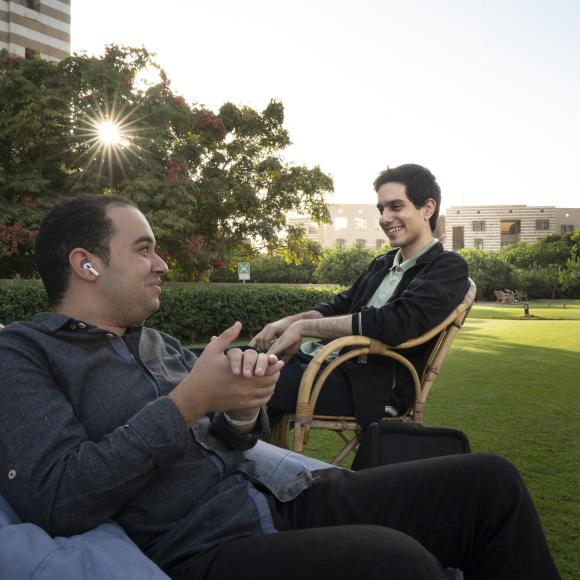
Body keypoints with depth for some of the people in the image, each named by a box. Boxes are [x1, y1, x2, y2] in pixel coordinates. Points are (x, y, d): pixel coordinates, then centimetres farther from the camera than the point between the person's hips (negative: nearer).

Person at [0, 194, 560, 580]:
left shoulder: (155, 342, 19)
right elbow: (56, 499, -18)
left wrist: (242, 408, -6)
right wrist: (189, 401, -18)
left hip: (275, 500, 8)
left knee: (489, 481, -3)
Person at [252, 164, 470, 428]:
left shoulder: (448, 268, -3)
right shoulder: (382, 264, 21)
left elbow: (397, 323, -18)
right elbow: (339, 307, 22)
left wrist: (303, 327, -14)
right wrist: (289, 322, -1)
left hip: (374, 385, -8)